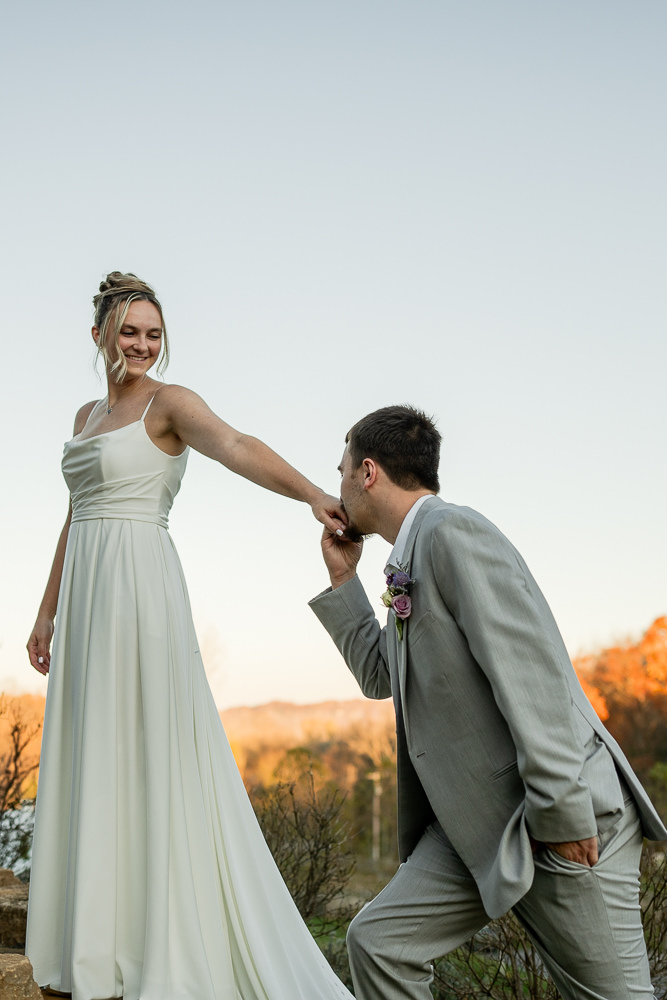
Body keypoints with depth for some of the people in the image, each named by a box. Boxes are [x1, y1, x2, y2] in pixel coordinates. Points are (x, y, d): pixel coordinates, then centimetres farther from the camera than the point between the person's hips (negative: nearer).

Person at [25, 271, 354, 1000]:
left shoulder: (169, 404, -4)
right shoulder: (87, 414, 18)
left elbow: (236, 448, -23)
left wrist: (314, 495, -40)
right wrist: (47, 613, 21)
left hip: (140, 587, -8)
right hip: (86, 593, 8)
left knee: (151, 758, -6)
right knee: (89, 763, 10)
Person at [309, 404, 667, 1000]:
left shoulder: (452, 531, -14)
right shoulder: (411, 559, 16)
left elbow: (528, 668, -22)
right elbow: (379, 676, 29)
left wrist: (562, 812, -23)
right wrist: (342, 579, 20)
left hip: (565, 825, -9)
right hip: (480, 825, 9)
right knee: (379, 942, 1)